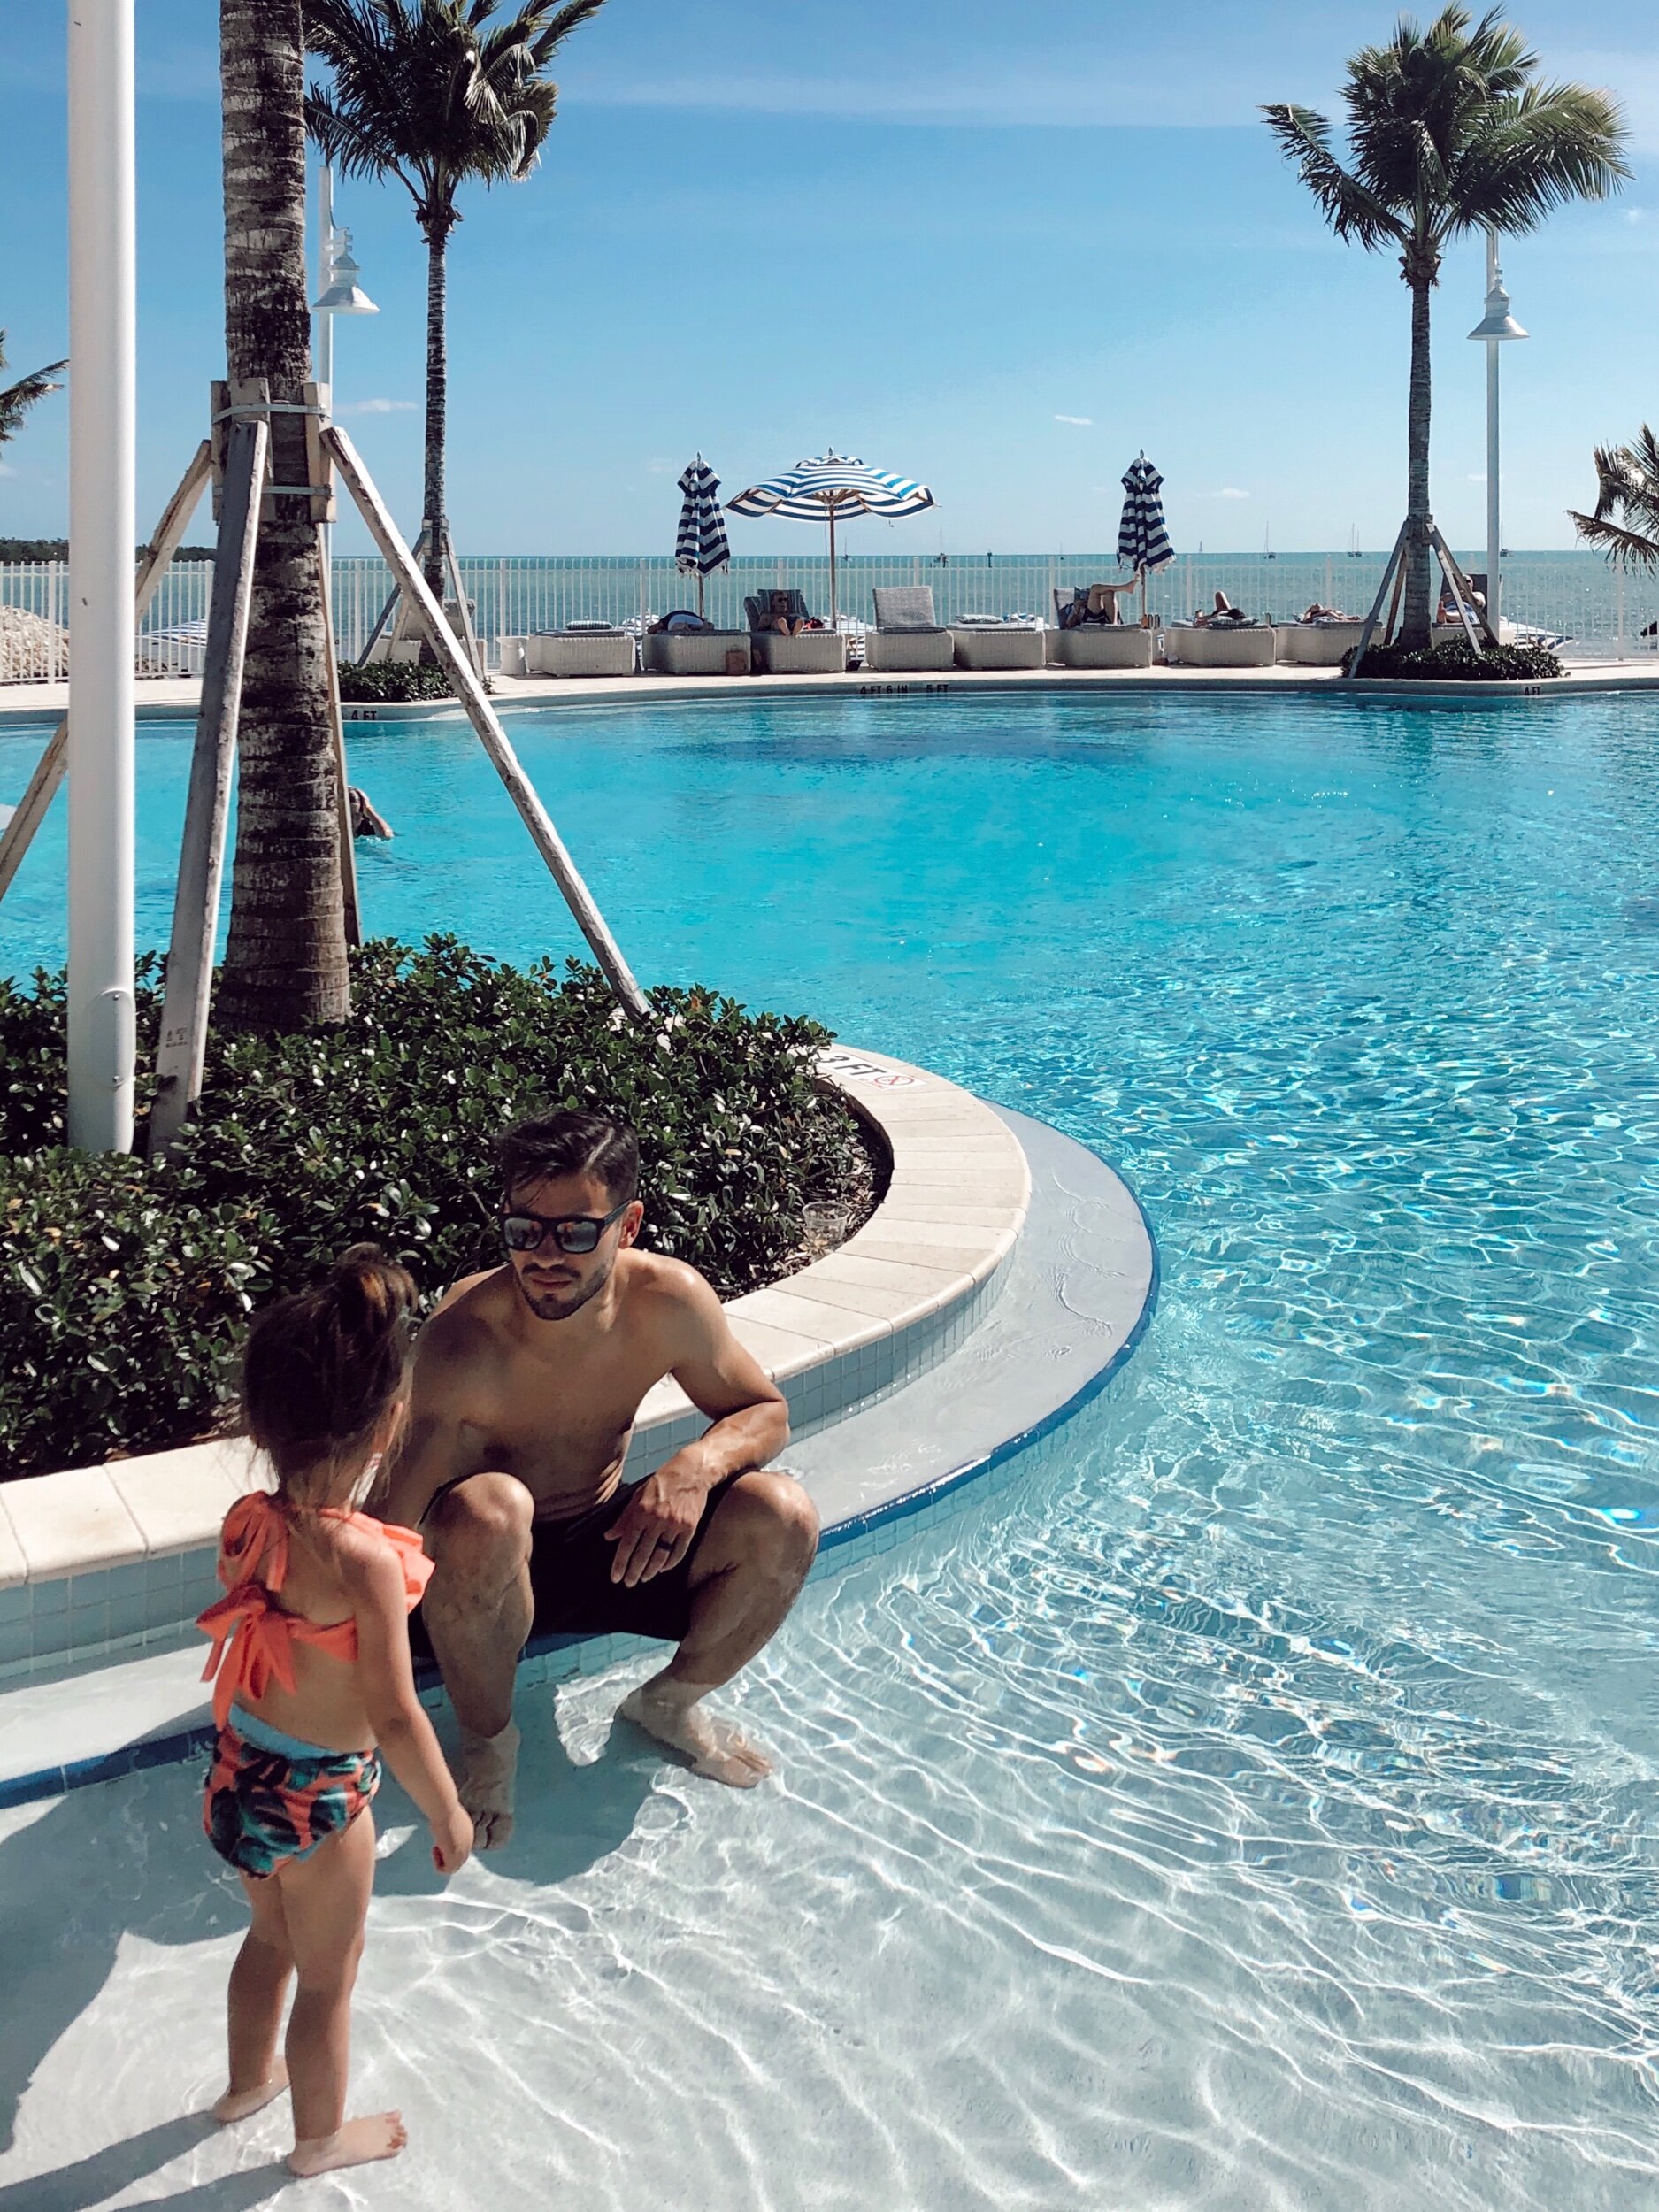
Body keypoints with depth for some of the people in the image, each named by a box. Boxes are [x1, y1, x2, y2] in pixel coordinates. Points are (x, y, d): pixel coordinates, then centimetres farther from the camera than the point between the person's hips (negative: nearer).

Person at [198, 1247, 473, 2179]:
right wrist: (449, 1816, -12)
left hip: (241, 1772, 6)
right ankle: (322, 2134, 42)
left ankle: (250, 2078, 55)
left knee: (272, 1938, 32)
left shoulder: (246, 1521, -12)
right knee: (328, 1977, 20)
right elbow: (395, 1718, -26)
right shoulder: (365, 1559, -32)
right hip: (320, 1797, -6)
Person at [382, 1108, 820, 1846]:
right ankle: (485, 1738, -10)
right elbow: (394, 1530, -33)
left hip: (610, 1544, 4)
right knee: (487, 1509, -39)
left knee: (782, 1520, -19)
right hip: (490, 1568, -4)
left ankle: (673, 1700, 9)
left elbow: (765, 1412, -2)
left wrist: (695, 1465, -25)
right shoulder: (462, 1343, -31)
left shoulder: (668, 1300, -17)